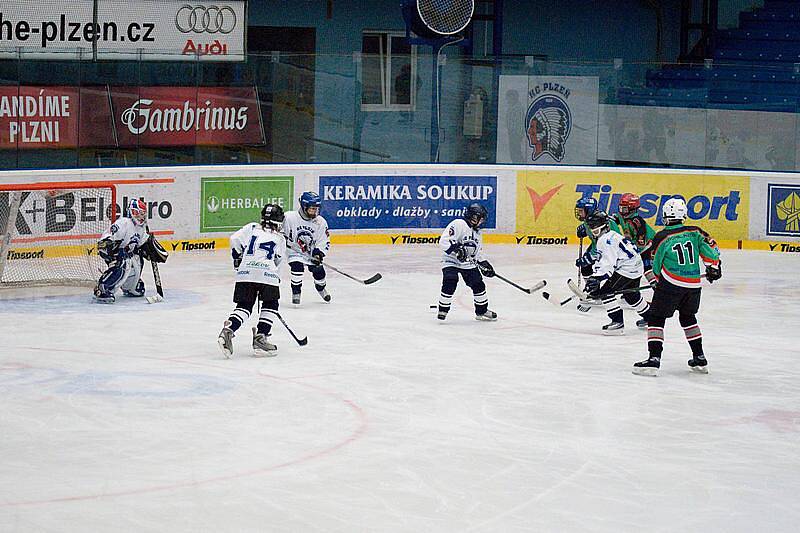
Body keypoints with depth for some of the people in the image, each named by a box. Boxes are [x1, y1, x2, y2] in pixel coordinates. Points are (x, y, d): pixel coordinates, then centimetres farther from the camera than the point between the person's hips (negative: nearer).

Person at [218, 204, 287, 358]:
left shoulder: (252, 228, 20)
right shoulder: (280, 238, 19)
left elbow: (235, 240, 10)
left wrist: (238, 259, 23)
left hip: (245, 272, 2)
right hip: (267, 273, -2)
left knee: (244, 305, 9)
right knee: (270, 304, 15)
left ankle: (228, 330, -14)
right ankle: (260, 338, 5)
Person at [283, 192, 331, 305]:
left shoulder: (320, 222, -11)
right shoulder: (290, 217, -20)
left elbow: (325, 243, -9)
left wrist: (318, 254, -22)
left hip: (311, 252, 3)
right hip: (294, 251, -3)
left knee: (319, 271, 0)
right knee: (297, 267, -27)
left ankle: (321, 288, 36)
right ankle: (296, 293, -7)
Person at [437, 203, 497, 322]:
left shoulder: (477, 232, 14)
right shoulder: (458, 225, -16)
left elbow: (478, 252, 24)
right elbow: (444, 241, -25)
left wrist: (484, 263, 14)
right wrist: (455, 248, -34)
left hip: (468, 263, 7)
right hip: (451, 261, -7)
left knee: (478, 284, 2)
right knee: (450, 284, -21)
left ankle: (482, 311, 19)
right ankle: (443, 310, -4)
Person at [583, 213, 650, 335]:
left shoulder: (606, 240, -18)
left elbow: (608, 264, -27)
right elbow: (600, 261, 19)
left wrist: (597, 279, -31)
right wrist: (594, 276, 9)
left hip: (627, 269, -11)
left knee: (605, 291, -11)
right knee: (631, 295, 30)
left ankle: (618, 322, -13)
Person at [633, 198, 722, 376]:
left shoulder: (661, 238, -6)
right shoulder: (695, 232, 2)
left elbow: (655, 267, 5)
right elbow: (711, 248, 6)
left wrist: (656, 281, 23)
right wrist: (713, 267, 24)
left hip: (671, 284, -5)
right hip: (694, 284, 5)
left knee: (656, 318, 2)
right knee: (688, 317, 24)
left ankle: (654, 358, -11)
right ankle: (700, 359, 26)